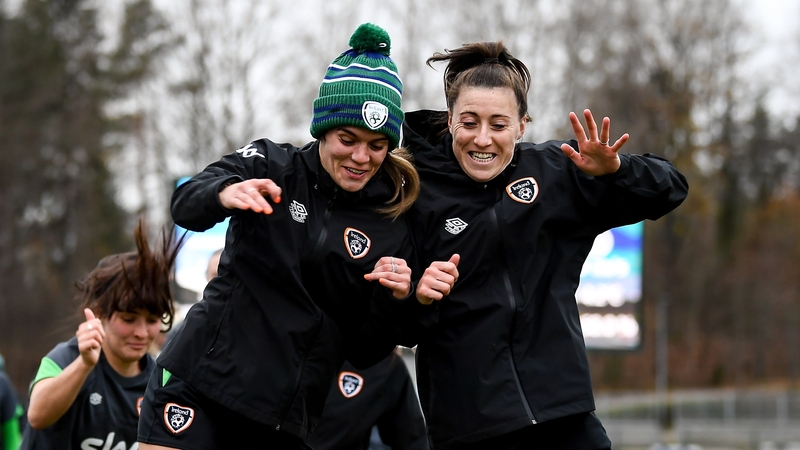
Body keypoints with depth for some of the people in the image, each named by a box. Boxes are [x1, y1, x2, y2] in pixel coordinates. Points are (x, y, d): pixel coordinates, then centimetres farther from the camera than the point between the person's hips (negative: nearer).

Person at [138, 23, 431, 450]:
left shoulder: (392, 230, 5)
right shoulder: (270, 165, 1)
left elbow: (364, 352, 6)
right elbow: (186, 207, -16)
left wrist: (394, 300, -13)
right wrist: (224, 194, -38)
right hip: (200, 381, -2)